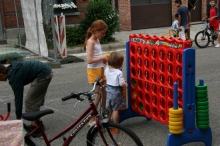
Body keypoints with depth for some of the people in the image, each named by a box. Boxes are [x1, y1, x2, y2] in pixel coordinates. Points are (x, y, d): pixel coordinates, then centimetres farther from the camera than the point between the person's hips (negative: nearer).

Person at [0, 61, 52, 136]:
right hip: (46, 71, 10)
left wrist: (18, 118, -2)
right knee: (35, 100, 19)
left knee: (29, 101, -3)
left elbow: (18, 98, -10)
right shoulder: (12, 69, 10)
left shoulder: (14, 77, -16)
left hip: (43, 75, -10)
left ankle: (35, 127, 3)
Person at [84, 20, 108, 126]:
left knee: (105, 92, 14)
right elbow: (89, 60, -25)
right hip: (94, 71, -9)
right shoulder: (90, 42, -18)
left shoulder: (97, 40, 10)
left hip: (100, 70, 9)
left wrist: (104, 57, 3)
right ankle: (92, 120, 4)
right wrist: (102, 57, -17)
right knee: (98, 95, -5)